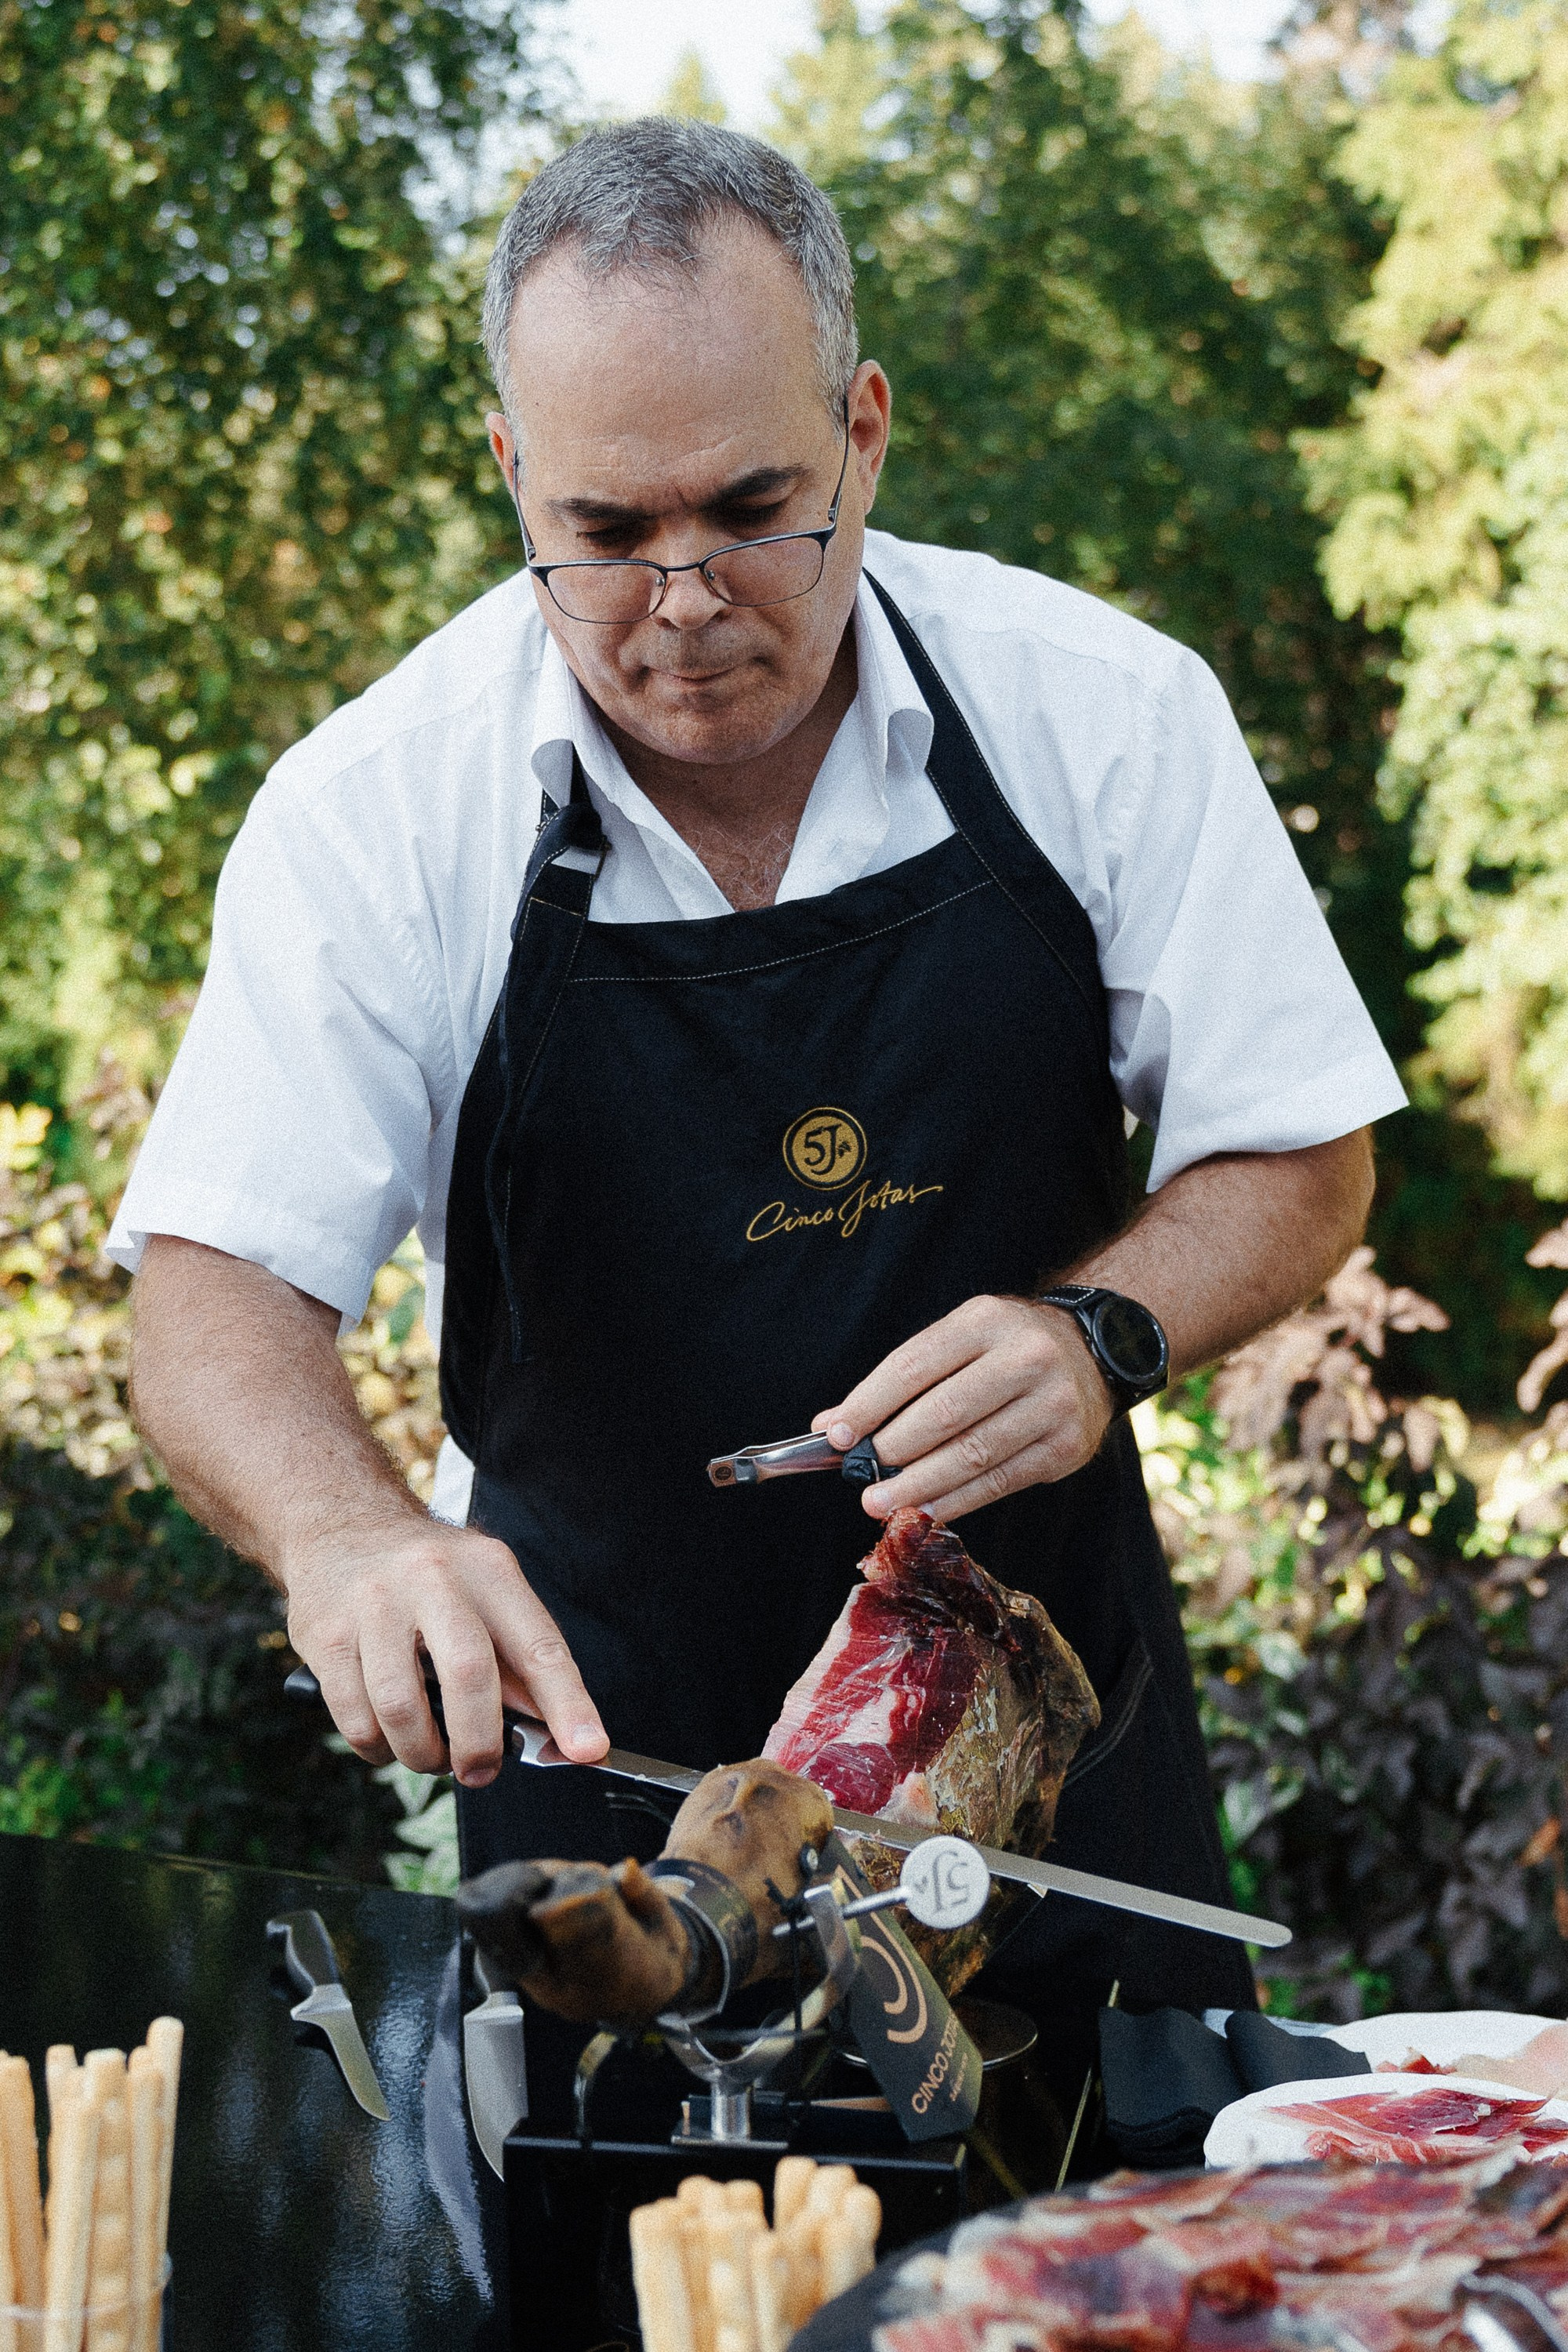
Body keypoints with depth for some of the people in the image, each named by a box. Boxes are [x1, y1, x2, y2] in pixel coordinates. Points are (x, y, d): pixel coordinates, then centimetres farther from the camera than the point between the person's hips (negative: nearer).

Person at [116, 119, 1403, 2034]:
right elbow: (216, 1294, -17)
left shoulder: (1107, 712, -11)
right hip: (595, 1726, -1)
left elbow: (1293, 1165, -3)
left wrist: (1097, 1338, -23)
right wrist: (345, 1529, -38)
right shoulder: (372, 811, -14)